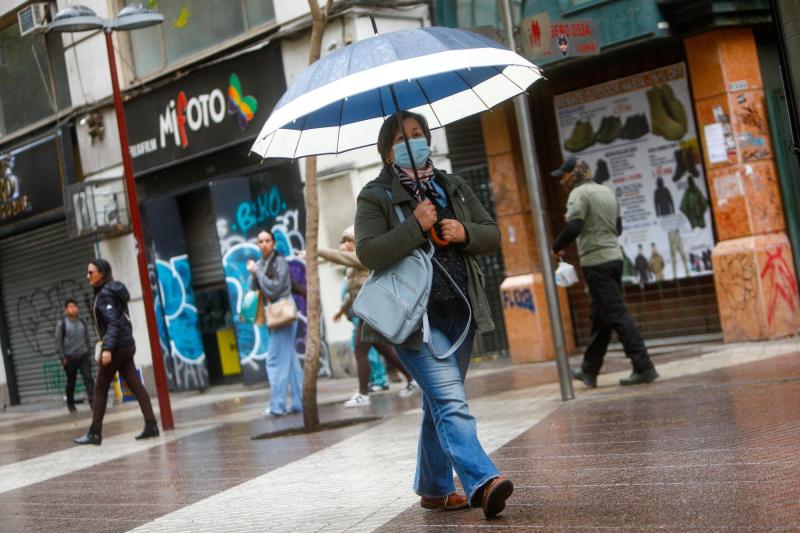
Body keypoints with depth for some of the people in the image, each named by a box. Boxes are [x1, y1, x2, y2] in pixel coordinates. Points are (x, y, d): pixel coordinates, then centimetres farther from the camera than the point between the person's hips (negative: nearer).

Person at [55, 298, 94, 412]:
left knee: (88, 378, -12)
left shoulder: (83, 322, 8)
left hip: (83, 356, 2)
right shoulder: (61, 323, -3)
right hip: (70, 358, -2)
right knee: (71, 382, 9)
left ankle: (92, 401, -17)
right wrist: (62, 357, -8)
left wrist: (89, 353, 11)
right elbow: (58, 342, -3)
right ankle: (70, 404, 24)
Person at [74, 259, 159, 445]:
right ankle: (151, 425, -2)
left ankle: (94, 433, 2)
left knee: (100, 389, -1)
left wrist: (107, 348, -30)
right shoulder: (114, 291, 15)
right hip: (126, 345, 9)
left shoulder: (105, 294, -13)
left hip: (117, 347, -9)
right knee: (136, 386, 4)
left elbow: (113, 322, -22)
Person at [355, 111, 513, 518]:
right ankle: (482, 483, -29)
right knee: (451, 401, -19)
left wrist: (464, 233, -9)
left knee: (440, 404, 14)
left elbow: (492, 235, 12)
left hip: (459, 313, 6)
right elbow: (368, 253, -15)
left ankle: (434, 489, 25)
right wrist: (416, 226, -20)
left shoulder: (453, 187, 14)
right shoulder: (376, 197, -2)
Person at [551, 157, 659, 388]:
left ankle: (644, 368, -10)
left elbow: (573, 228, -19)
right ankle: (589, 370, 24)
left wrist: (556, 247, -4)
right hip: (614, 256, 9)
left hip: (595, 261, -9)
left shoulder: (579, 194, -9)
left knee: (616, 315, -7)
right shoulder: (607, 191, 16)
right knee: (600, 316, 14)